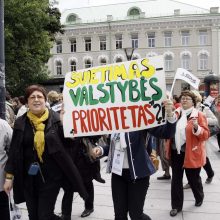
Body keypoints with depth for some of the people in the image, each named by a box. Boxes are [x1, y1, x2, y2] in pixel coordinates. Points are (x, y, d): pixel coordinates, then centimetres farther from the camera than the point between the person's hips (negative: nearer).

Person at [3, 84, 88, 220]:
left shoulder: (56, 119, -5)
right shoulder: (21, 123, 1)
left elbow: (69, 143, -5)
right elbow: (14, 151, 5)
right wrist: (9, 176, 4)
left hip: (51, 175, -3)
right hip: (29, 177, 3)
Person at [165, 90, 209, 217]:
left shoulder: (199, 115, -7)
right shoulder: (176, 113, 6)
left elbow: (206, 135, -11)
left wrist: (196, 127, -29)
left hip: (191, 154, -4)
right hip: (176, 152, 4)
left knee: (193, 178, 14)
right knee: (176, 179, 8)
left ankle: (199, 198, 44)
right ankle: (176, 206, 22)